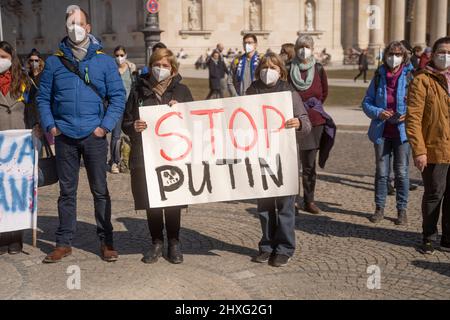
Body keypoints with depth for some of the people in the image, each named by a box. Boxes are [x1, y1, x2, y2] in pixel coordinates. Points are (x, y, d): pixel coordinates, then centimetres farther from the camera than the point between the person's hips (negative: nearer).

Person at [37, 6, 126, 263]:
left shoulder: (104, 61, 3)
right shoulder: (54, 62, 7)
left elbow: (118, 97, 2)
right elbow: (43, 98, 11)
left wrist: (105, 126, -8)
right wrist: (50, 125, -1)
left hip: (94, 136, -1)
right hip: (64, 136, 1)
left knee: (100, 191, 5)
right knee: (67, 191, 9)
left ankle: (106, 242, 15)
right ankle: (64, 243, 17)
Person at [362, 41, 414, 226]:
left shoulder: (411, 77, -3)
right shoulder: (379, 77, 4)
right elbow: (366, 102, 6)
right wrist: (378, 113, -13)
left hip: (402, 132, -2)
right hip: (382, 132, 2)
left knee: (402, 172, 4)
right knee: (381, 172, 8)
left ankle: (402, 210, 16)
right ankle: (380, 208, 19)